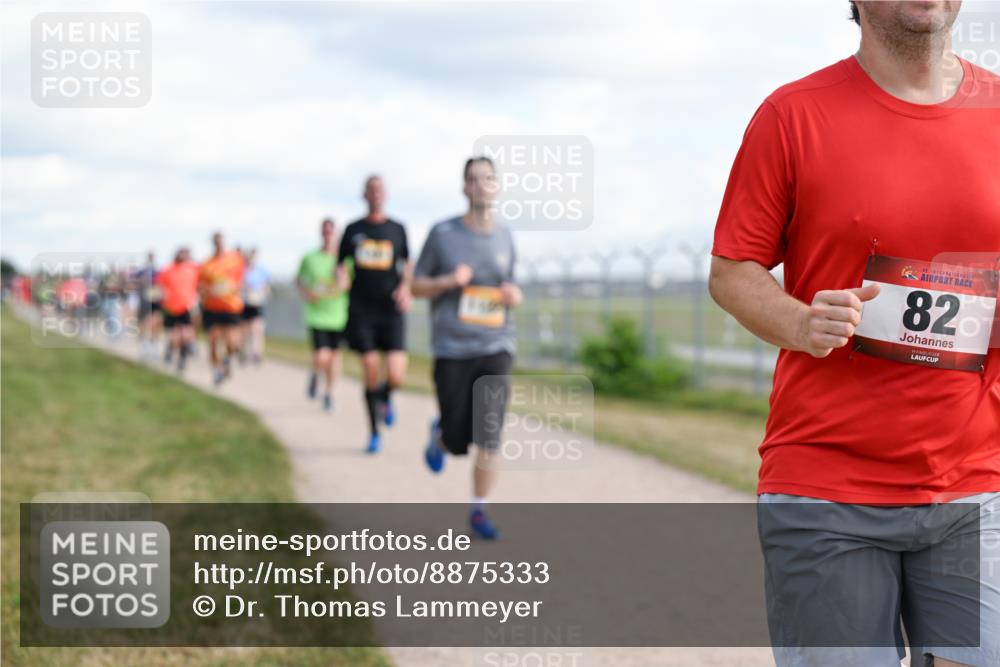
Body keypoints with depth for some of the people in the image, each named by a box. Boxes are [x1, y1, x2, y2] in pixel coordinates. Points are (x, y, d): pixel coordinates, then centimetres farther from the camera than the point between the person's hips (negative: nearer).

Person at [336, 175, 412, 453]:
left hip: (391, 311, 0)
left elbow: (408, 264, 20)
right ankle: (374, 433, 14)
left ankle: (385, 397, 26)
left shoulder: (397, 229, 8)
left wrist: (405, 287, 1)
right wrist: (341, 278, -10)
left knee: (396, 377, -11)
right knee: (371, 375, -4)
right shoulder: (353, 230, 7)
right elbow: (341, 264, 13)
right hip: (362, 312, 0)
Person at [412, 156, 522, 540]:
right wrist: (449, 281, -14)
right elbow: (416, 286, 5)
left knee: (488, 438, -11)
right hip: (451, 350, -2)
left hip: (495, 349, 2)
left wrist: (514, 297, -2)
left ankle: (478, 511, 4)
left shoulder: (504, 238, 8)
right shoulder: (442, 234, -1)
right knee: (458, 443, 2)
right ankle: (440, 436, 38)